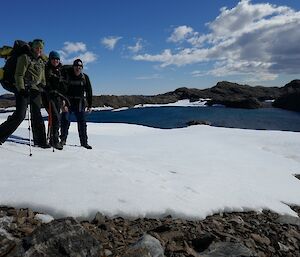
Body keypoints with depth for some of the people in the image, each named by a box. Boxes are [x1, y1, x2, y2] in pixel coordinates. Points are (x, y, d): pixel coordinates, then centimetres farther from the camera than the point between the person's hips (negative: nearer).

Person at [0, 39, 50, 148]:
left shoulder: (42, 62, 20)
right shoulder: (25, 57, 1)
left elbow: (43, 79, 25)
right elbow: (19, 75, -6)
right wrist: (21, 88, -15)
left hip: (36, 90, 6)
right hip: (24, 90, -6)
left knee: (37, 116, 5)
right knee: (19, 115, -14)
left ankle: (40, 140, 10)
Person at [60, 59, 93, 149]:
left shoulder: (85, 77, 3)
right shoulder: (67, 75, -4)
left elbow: (89, 91, 7)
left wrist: (89, 105, 3)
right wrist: (63, 102, -22)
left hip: (79, 102, 2)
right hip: (68, 101, -1)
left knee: (82, 122, 1)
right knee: (65, 120, -6)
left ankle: (84, 142, 10)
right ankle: (63, 139, 10)